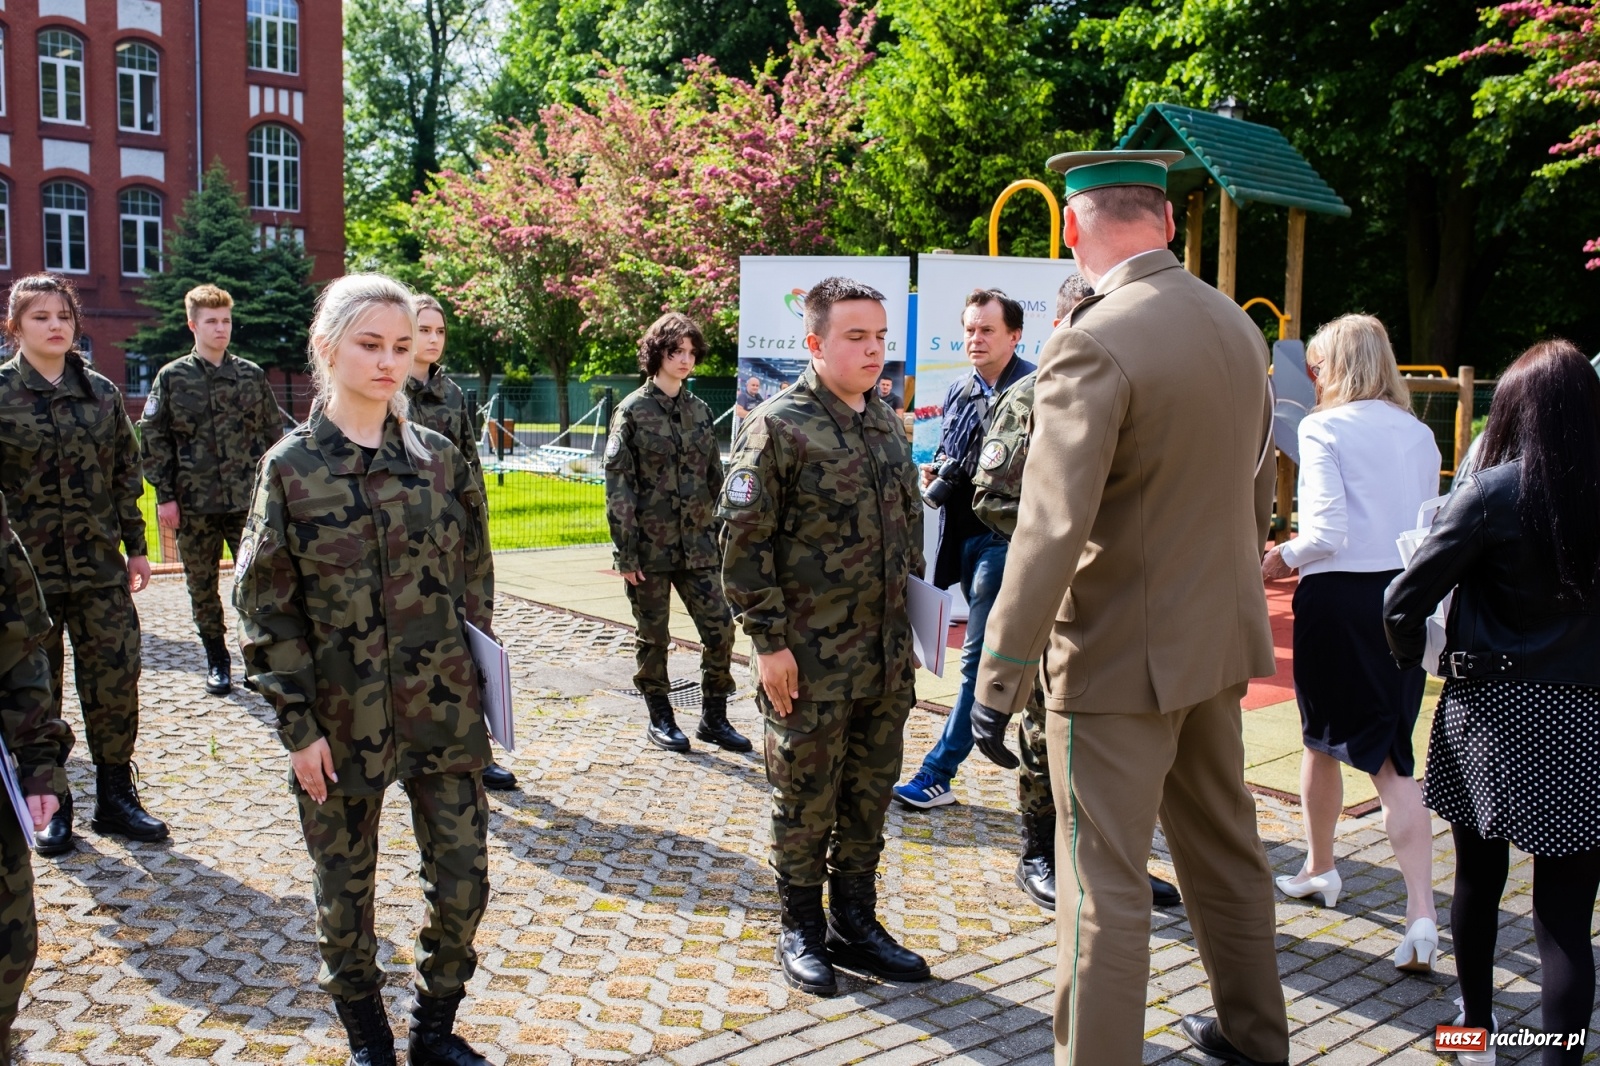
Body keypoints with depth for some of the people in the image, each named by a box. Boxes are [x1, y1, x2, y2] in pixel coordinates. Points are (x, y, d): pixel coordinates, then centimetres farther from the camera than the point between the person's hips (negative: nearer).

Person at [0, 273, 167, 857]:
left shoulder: (102, 392, 6)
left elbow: (125, 474, 11)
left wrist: (136, 546, 10)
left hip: (100, 567, 2)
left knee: (116, 680, 4)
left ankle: (116, 797, 18)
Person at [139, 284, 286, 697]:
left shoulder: (252, 375, 5)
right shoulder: (172, 377, 2)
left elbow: (274, 433, 9)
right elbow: (152, 438, 3)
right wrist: (164, 496, -3)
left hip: (249, 501, 0)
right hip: (193, 504, 0)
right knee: (202, 586, 9)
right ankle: (217, 659, 23)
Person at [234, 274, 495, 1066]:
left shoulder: (440, 459, 1)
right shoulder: (291, 466, -6)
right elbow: (265, 606, -5)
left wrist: (476, 681, 5)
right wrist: (297, 724, -8)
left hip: (443, 710, 2)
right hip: (340, 723, -2)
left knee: (463, 877, 6)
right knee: (345, 886, 12)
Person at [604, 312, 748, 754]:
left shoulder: (699, 411, 9)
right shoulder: (633, 411, -4)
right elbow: (618, 485, -7)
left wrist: (711, 534, 10)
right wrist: (626, 552, -11)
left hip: (697, 546, 4)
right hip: (650, 547, -4)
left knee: (720, 628, 0)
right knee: (653, 637, 7)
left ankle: (714, 717, 16)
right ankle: (660, 719, 23)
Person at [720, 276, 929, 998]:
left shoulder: (887, 424, 11)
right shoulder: (778, 426, -11)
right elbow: (743, 540, -12)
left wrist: (910, 616, 16)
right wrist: (768, 640, -14)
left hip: (887, 655, 7)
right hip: (811, 660, -6)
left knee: (869, 795, 15)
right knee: (806, 797, 7)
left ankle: (854, 925, 31)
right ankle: (801, 930, 25)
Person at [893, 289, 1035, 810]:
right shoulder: (960, 391, 12)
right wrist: (937, 473, 3)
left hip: (1005, 537, -8)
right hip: (965, 535, 8)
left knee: (979, 656, -4)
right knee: (989, 652, 15)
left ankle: (938, 772, 0)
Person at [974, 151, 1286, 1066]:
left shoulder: (1093, 345, -21)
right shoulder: (1238, 326, 4)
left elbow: (1052, 528, -26)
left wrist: (1003, 668, -18)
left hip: (1119, 655, -8)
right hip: (1220, 640, 9)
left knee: (1106, 883, 2)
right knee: (1226, 846, 23)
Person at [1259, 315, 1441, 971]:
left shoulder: (1324, 428, -9)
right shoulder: (1419, 434, 8)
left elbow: (1326, 529, -17)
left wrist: (1280, 559, 0)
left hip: (1338, 597, -4)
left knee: (1323, 740, 16)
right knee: (1392, 758, 6)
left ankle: (1319, 869, 35)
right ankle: (1422, 912, -6)